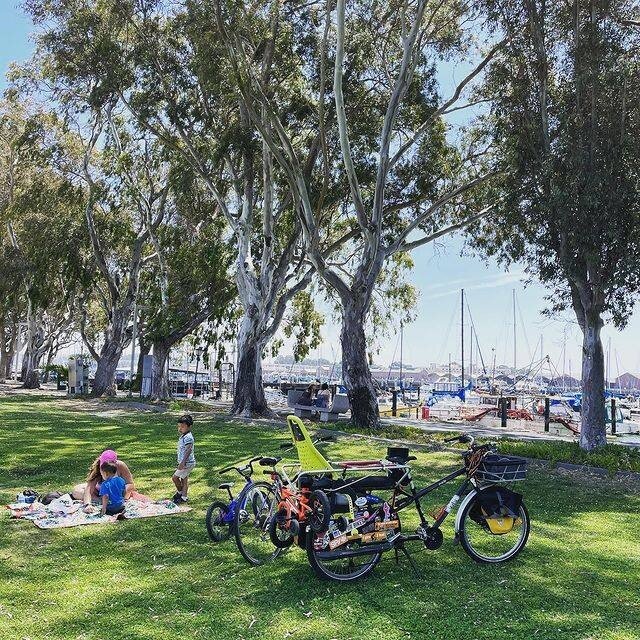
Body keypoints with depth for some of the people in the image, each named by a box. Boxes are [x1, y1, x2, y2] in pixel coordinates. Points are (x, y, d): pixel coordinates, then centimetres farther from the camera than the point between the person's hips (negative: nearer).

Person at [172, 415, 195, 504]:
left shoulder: (188, 437, -21)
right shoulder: (182, 436, 12)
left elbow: (188, 451, -29)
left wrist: (182, 462, -33)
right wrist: (181, 462, 25)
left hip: (187, 463, -10)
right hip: (185, 463, 10)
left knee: (175, 477, -5)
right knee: (184, 479, 14)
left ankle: (180, 492, 14)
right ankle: (184, 497, 21)